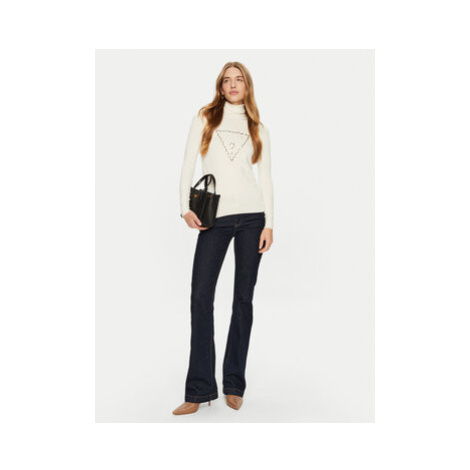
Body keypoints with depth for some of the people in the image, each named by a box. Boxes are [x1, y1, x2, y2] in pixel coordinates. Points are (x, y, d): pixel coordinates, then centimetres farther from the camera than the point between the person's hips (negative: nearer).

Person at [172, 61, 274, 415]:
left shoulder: (259, 130, 13)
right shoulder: (204, 119, 11)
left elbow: (266, 178, 10)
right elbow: (188, 165, 6)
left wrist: (269, 223, -1)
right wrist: (186, 207, -7)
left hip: (251, 215, 1)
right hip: (215, 217, 0)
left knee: (244, 297, 2)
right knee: (201, 295, -8)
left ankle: (235, 385, 11)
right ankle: (200, 389, -2)